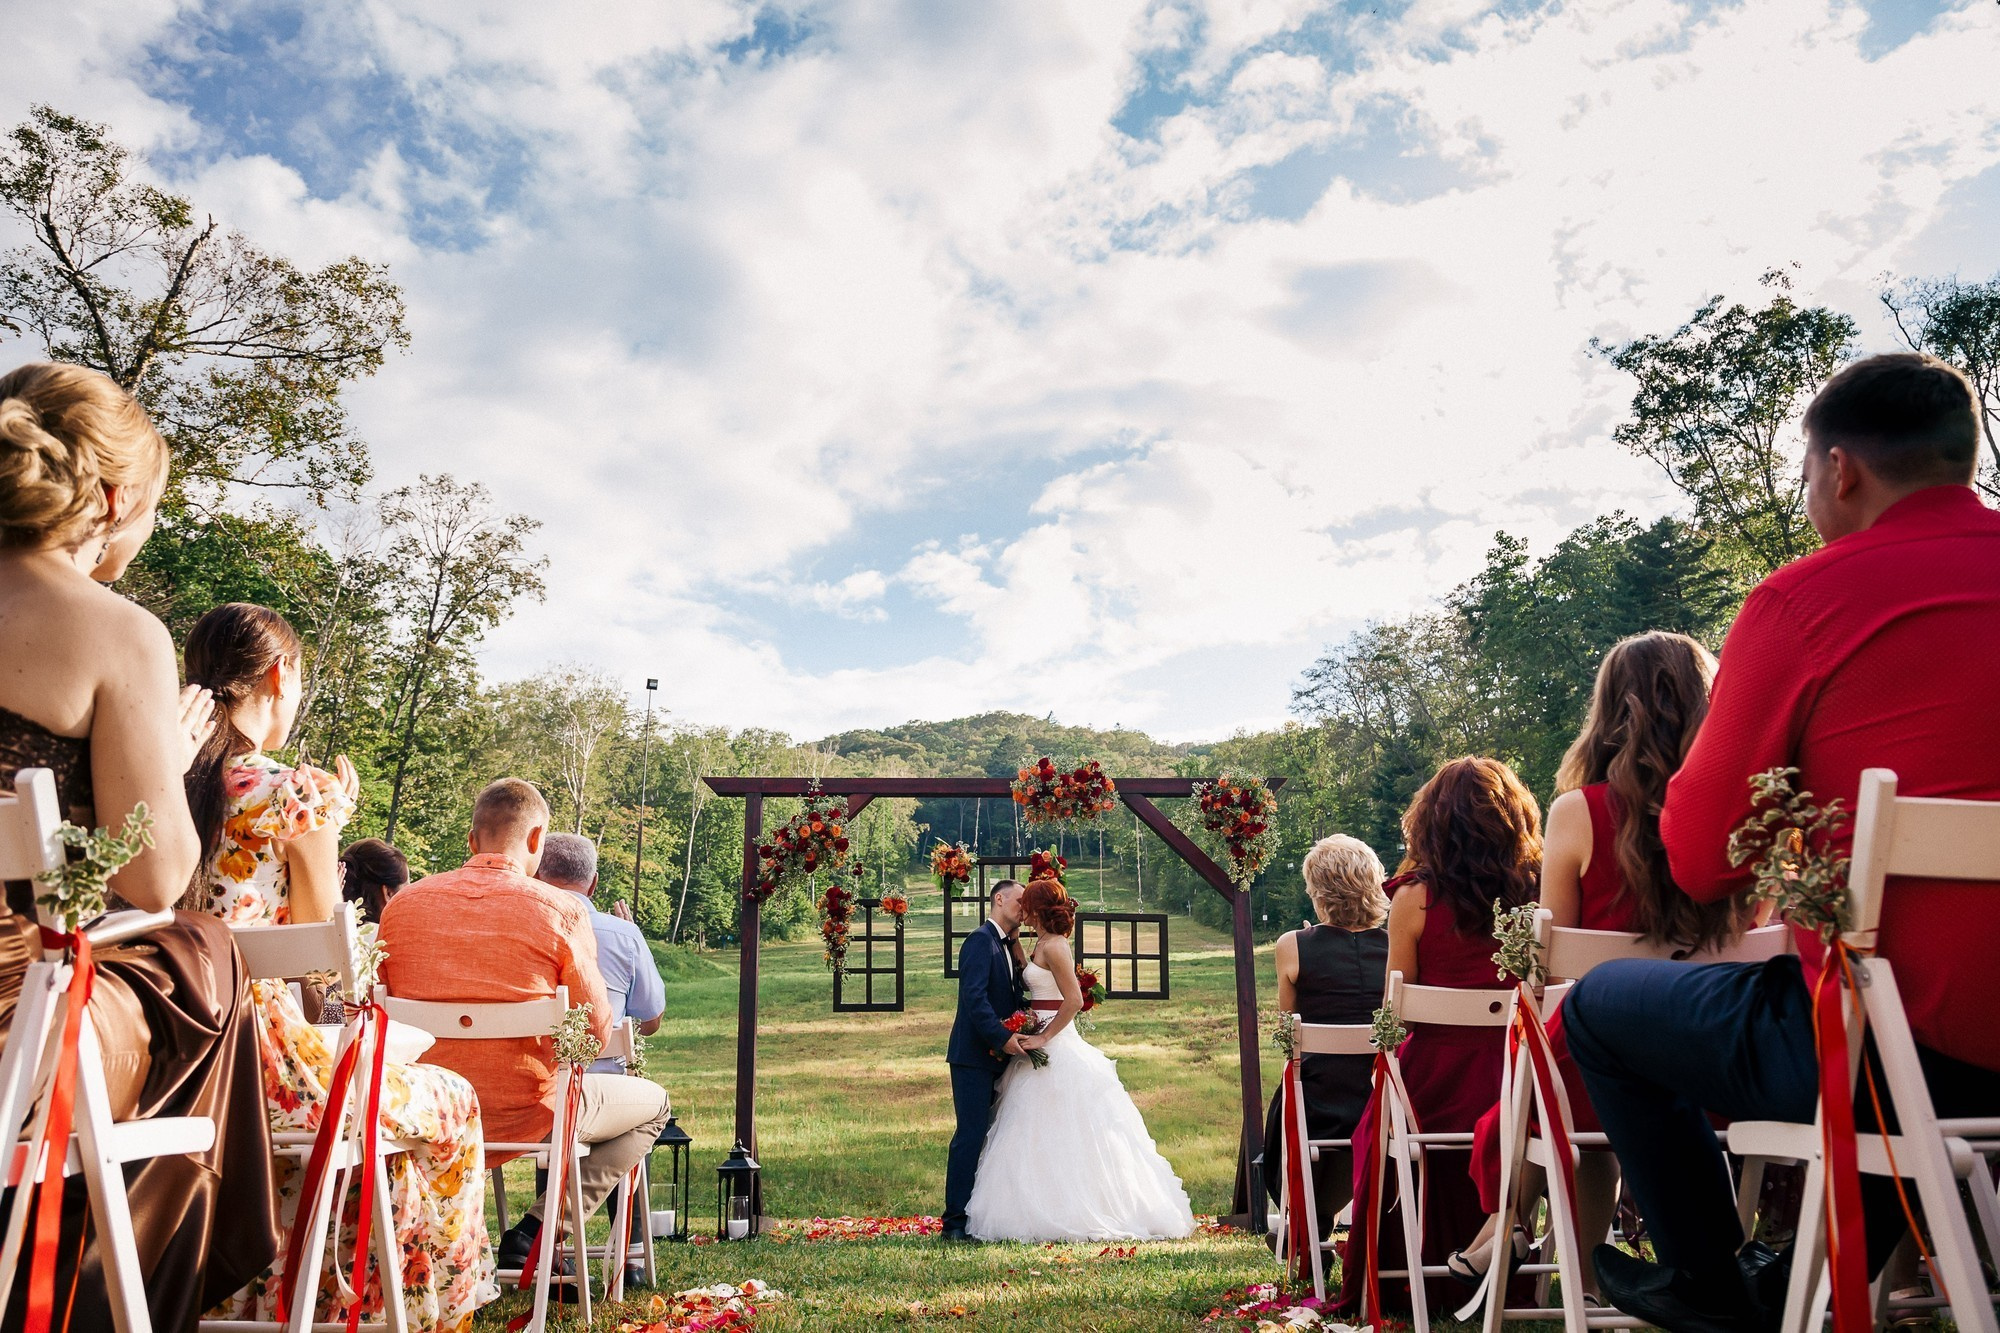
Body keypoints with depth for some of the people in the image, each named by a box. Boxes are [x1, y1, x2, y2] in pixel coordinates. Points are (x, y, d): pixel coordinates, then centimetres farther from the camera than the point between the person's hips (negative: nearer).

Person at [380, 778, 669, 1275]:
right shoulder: (562, 910, -13)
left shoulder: (401, 905, -1)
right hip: (522, 1116, -5)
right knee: (653, 1102, 19)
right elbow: (596, 1032, -7)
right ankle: (538, 1229, 5)